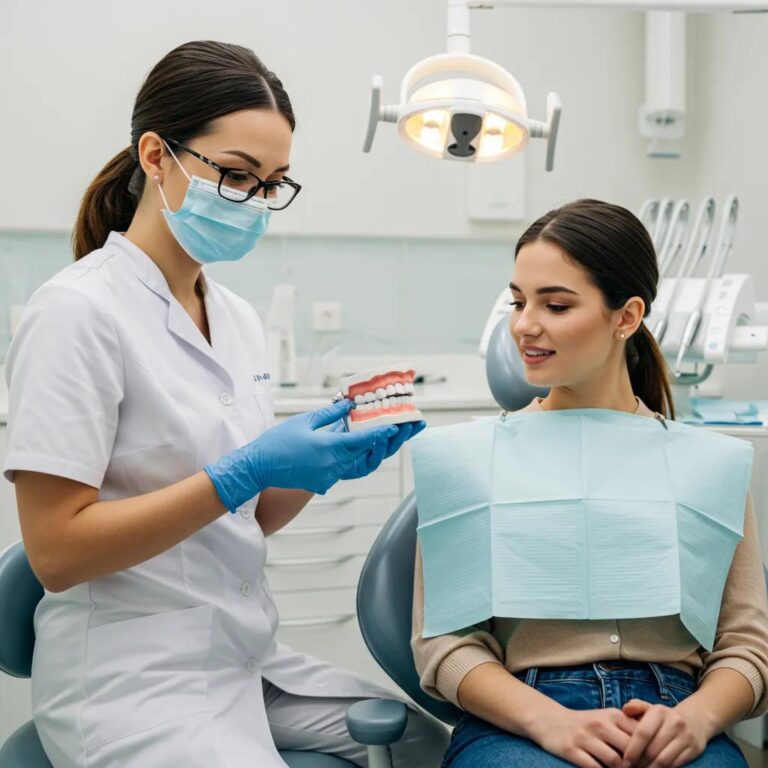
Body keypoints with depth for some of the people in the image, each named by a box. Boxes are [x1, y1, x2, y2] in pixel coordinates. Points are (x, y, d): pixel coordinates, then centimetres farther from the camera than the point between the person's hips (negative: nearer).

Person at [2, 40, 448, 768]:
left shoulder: (238, 318, 7)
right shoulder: (77, 312, -15)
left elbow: (248, 519, 11)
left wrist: (324, 460, -8)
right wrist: (243, 473, -24)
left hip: (249, 659, 7)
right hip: (133, 683, -7)